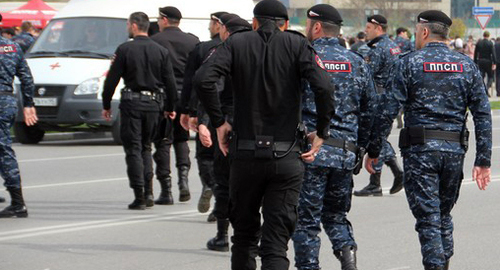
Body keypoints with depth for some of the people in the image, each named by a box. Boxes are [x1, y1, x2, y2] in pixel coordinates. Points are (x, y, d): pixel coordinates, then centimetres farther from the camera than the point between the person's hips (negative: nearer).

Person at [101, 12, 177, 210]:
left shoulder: (125, 50, -7)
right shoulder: (161, 51, 4)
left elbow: (112, 80, -6)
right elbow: (170, 82, 6)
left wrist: (106, 105, 4)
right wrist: (170, 108, 16)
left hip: (131, 102, -4)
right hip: (153, 104, 4)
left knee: (133, 149, 0)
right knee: (146, 147, 17)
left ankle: (139, 197, -5)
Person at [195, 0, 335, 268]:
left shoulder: (236, 43, 4)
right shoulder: (297, 44, 2)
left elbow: (203, 80, -12)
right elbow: (323, 87, -12)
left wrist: (218, 122, -1)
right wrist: (321, 133, 0)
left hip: (245, 155, 1)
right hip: (286, 157, -1)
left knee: (244, 235, 18)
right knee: (276, 242, -1)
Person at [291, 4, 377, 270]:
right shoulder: (357, 63, 8)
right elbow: (370, 109, 9)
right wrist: (361, 146, 16)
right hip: (346, 153, 5)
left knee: (306, 218, 3)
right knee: (336, 213, 18)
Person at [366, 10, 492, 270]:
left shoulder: (409, 64, -3)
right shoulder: (467, 65, 7)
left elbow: (387, 112, -7)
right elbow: (483, 114, 3)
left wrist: (373, 151, 1)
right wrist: (483, 160, 4)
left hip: (420, 151, -4)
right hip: (454, 151, 4)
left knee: (428, 219, -2)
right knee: (444, 215, 19)